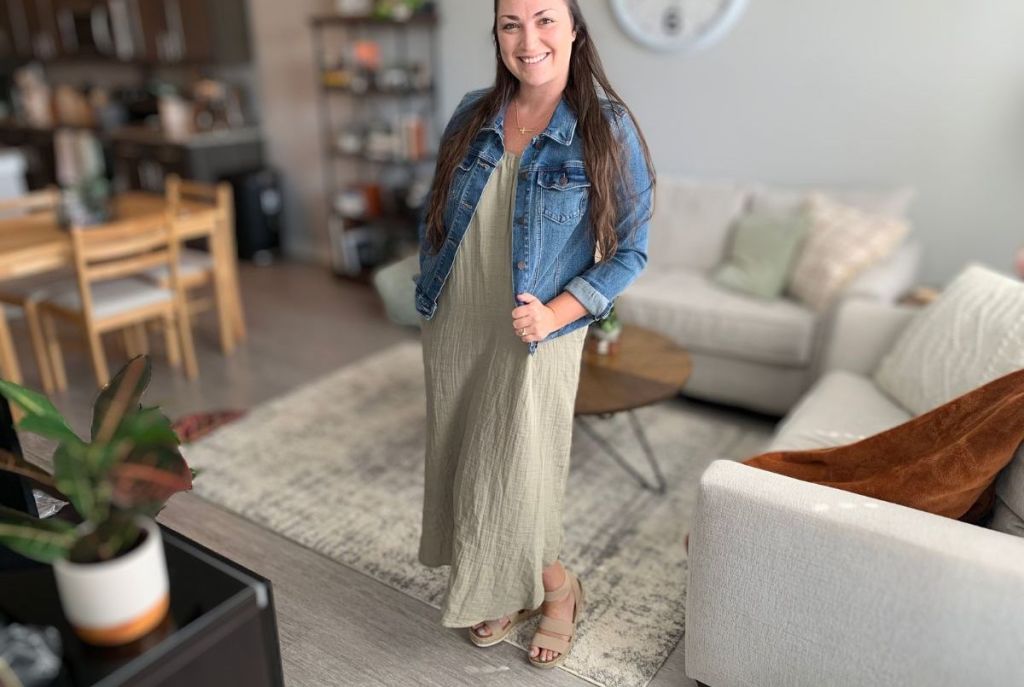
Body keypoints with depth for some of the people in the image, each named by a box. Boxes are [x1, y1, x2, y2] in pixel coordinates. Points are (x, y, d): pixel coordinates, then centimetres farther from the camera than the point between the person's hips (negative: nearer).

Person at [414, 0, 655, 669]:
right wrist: (429, 293, 7)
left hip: (535, 339, -5)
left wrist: (554, 314, -19)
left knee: (515, 479, 2)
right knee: (464, 468, 15)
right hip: (454, 331, 5)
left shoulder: (608, 129, -10)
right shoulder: (473, 116, 2)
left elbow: (629, 249, -9)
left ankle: (556, 589, 33)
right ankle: (502, 593, 39)